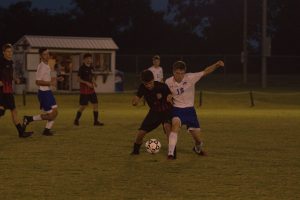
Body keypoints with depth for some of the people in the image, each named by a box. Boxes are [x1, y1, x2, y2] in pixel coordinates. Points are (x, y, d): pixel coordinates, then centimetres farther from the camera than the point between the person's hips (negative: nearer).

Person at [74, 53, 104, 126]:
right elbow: (79, 79, -13)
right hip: (84, 90, -7)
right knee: (83, 106, -4)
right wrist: (87, 83, -23)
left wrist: (94, 82, 0)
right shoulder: (82, 68, -11)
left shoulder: (91, 68, 10)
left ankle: (96, 121, 7)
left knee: (95, 104, 2)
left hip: (91, 90, 7)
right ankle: (76, 120, 14)